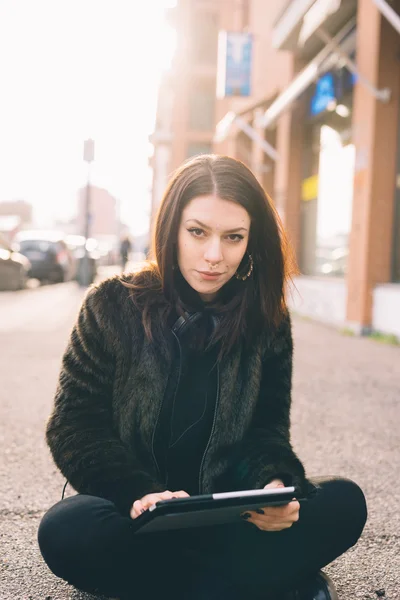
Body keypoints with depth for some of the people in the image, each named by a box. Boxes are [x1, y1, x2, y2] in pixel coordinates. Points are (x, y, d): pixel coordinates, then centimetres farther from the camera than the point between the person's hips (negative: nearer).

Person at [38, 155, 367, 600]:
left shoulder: (267, 323, 1)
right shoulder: (113, 305, -6)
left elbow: (268, 429, 2)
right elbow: (74, 426, -7)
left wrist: (277, 482, -22)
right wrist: (140, 493, -26)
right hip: (133, 512, -1)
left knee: (344, 502, -20)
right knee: (66, 531, -35)